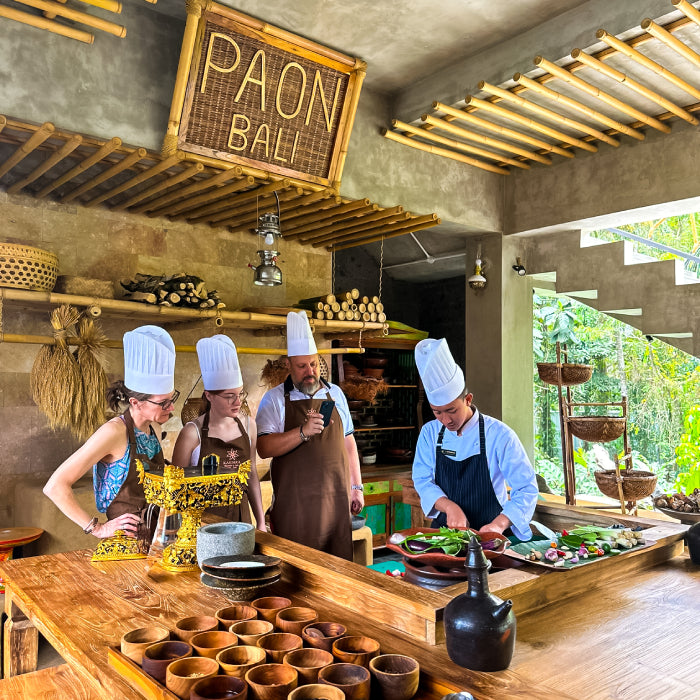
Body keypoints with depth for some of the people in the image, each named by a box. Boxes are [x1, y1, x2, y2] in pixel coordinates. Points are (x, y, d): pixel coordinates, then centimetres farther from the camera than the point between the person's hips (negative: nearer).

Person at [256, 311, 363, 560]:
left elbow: (348, 442, 15)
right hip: (294, 504, -3)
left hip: (336, 499, 3)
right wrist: (303, 432, -23)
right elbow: (264, 448, -11)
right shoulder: (275, 399, 0)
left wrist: (356, 486, 12)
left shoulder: (335, 394, 11)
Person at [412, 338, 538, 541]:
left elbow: (526, 489, -7)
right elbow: (423, 480, 2)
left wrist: (498, 526, -21)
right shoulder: (430, 433, 3)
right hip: (444, 531, 2)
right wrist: (450, 507, -16)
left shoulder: (498, 435, -9)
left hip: (487, 537, -2)